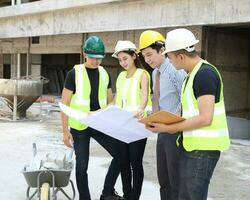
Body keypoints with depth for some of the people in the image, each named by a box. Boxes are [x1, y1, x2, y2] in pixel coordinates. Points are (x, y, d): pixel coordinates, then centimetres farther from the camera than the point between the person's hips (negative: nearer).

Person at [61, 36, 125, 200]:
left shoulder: (105, 74, 5)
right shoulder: (74, 73, -8)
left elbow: (110, 102, 13)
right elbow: (64, 104, -7)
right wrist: (65, 131, -10)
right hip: (80, 127, -4)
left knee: (121, 155, 2)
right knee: (82, 165, 2)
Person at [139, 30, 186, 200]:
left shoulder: (175, 70, -16)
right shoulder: (155, 72, 11)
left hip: (175, 132, -9)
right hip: (162, 131, 9)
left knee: (176, 181, 1)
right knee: (163, 180, 18)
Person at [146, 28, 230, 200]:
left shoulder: (205, 74, -17)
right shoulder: (194, 73, 13)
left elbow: (205, 118, -23)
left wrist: (168, 128, -19)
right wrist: (172, 125, 5)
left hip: (203, 147, -9)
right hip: (192, 144, 9)